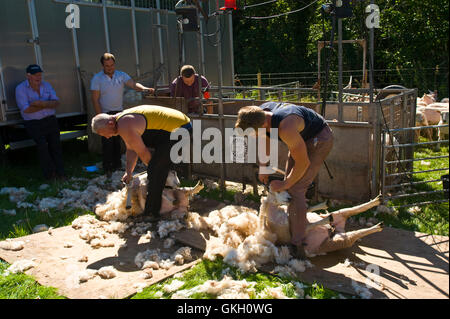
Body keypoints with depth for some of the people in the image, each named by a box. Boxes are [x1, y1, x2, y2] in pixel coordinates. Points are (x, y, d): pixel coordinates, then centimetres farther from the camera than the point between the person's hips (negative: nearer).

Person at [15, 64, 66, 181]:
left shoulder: (46, 85, 10)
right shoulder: (21, 89, -4)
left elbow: (56, 103, 1)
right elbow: (26, 109, -14)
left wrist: (43, 103, -20)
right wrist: (47, 105, -8)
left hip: (51, 120, 4)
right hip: (34, 124, -3)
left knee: (56, 145, -4)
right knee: (42, 146, -16)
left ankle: (60, 173, 5)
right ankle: (50, 174, -1)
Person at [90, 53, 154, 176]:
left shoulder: (121, 75, 2)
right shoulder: (97, 78, -8)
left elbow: (133, 84, -13)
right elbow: (95, 100, -10)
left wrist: (145, 88, -34)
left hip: (119, 112, 4)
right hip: (105, 114, -4)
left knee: (117, 140, 11)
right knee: (107, 141, -6)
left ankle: (117, 164, 23)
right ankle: (107, 168, 2)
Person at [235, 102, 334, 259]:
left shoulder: (285, 129, -41)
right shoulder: (260, 113, -16)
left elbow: (303, 163, -28)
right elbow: (267, 142, 6)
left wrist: (285, 184, -15)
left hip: (320, 139, -9)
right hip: (301, 137, 9)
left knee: (295, 189, -16)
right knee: (290, 185, 13)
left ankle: (297, 247, -13)